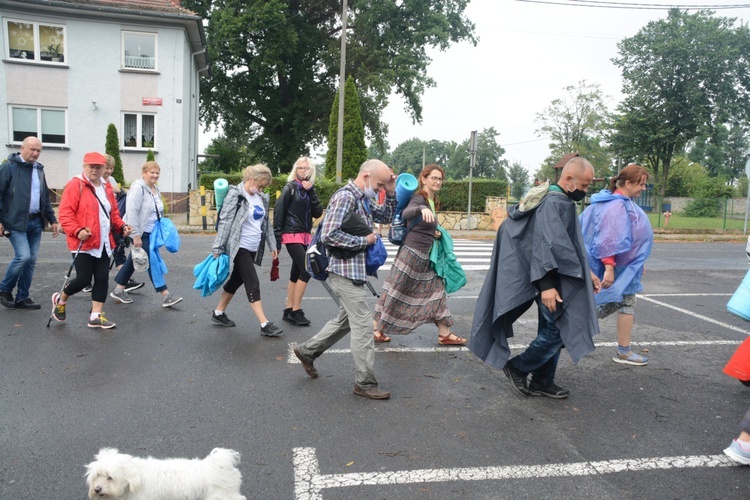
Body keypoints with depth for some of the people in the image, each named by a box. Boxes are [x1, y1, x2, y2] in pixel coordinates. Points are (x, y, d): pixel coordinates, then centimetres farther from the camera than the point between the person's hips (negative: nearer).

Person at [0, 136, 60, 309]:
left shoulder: (39, 169, 16)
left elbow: (45, 198, 21)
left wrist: (52, 220, 15)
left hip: (36, 222, 6)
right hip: (16, 222, -6)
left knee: (31, 260, 5)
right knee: (23, 256, -15)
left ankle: (22, 297, 15)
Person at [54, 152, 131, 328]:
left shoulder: (106, 187, 14)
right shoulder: (75, 185, -7)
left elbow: (113, 212, 20)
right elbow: (65, 213, -13)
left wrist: (121, 226, 3)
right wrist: (77, 231, -25)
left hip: (104, 243, 7)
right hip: (84, 242, -7)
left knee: (102, 278, 5)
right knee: (84, 279, -5)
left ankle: (96, 316, 14)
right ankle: (60, 299, 26)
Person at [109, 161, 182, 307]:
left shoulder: (156, 190, 12)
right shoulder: (138, 189, -15)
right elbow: (131, 212, -22)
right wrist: (136, 236, -25)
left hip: (150, 233, 9)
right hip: (140, 234, -9)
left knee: (133, 261, 16)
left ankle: (119, 290, 28)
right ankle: (166, 296, -4)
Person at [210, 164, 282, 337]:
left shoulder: (262, 198, 10)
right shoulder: (235, 195, -12)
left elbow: (266, 223, 18)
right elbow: (225, 222, -15)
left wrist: (272, 245, 15)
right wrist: (218, 249, -16)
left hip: (253, 248, 8)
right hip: (239, 248, -7)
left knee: (236, 281, 17)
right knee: (253, 285, -8)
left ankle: (219, 313, 33)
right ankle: (265, 325, -6)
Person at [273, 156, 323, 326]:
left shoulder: (309, 189, 11)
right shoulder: (290, 187, -6)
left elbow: (318, 213, 1)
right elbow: (278, 211, -10)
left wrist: (311, 192, -9)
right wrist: (277, 236, -14)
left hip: (305, 236, 7)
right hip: (292, 236, -7)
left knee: (296, 274, 10)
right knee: (306, 271, -13)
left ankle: (288, 311, 17)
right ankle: (296, 311, -4)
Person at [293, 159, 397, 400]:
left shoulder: (362, 199, 13)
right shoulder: (345, 197, -17)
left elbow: (386, 216, 24)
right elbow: (329, 235, -26)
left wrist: (391, 192, 8)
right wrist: (364, 241, -18)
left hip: (354, 269, 10)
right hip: (344, 270, -10)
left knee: (346, 319, 21)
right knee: (363, 323, -5)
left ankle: (307, 350, 36)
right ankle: (365, 383, 7)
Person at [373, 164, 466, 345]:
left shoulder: (432, 201, 13)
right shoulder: (419, 198, -14)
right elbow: (406, 214, -38)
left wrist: (434, 232, 8)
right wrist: (422, 209, -57)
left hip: (425, 256, 9)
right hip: (412, 254, -9)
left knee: (436, 290, 9)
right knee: (397, 293, 1)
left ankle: (444, 334, 15)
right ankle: (378, 329, 16)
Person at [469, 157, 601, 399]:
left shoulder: (561, 201, 15)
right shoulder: (554, 203, -18)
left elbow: (569, 245, 23)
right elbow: (546, 245, -27)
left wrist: (585, 272, 21)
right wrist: (546, 284, -31)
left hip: (560, 278, 10)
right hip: (553, 281, -10)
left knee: (552, 331, 14)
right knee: (559, 330, -6)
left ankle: (542, 381, 25)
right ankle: (518, 367, 9)